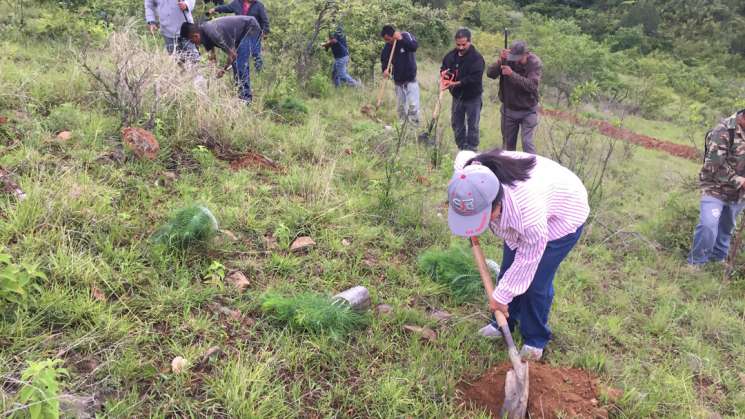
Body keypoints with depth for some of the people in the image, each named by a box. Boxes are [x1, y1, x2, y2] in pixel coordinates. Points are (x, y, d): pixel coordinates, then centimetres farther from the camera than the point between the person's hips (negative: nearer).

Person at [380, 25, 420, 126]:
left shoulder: (406, 36, -13)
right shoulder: (388, 45, -2)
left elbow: (414, 46, -30)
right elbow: (384, 58, 9)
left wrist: (401, 39, -36)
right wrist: (385, 69, -10)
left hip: (411, 79, -4)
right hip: (398, 80, 4)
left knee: (413, 104, -11)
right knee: (401, 105, 13)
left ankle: (414, 125, -1)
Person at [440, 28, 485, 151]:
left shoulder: (477, 58, -18)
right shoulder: (451, 55, 1)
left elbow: (475, 78, -28)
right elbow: (443, 68, 17)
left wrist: (456, 83, -30)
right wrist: (443, 73, -8)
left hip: (472, 97, -6)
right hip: (457, 95, 6)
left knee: (472, 125, 3)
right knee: (456, 123, 13)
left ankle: (471, 150, 12)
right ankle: (461, 148, 26)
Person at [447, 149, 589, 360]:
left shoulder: (528, 211, -48)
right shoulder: (468, 176, -32)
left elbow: (527, 261, -30)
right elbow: (463, 156, -4)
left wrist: (500, 297, -18)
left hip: (562, 215, -6)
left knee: (535, 283, -7)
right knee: (508, 272, 9)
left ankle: (535, 339, 16)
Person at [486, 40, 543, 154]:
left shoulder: (535, 63, -15)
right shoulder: (507, 59, -9)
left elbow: (532, 85, -29)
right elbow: (490, 73, -17)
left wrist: (512, 74, -37)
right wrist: (500, 61, -34)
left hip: (528, 110, -3)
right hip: (508, 109, 3)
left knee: (527, 143, -9)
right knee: (508, 143, 14)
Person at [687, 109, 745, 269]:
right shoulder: (724, 130, -19)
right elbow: (715, 164, -23)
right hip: (716, 188, -6)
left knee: (726, 228, 16)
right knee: (708, 225, -15)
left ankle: (718, 258, 34)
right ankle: (695, 262, 2)